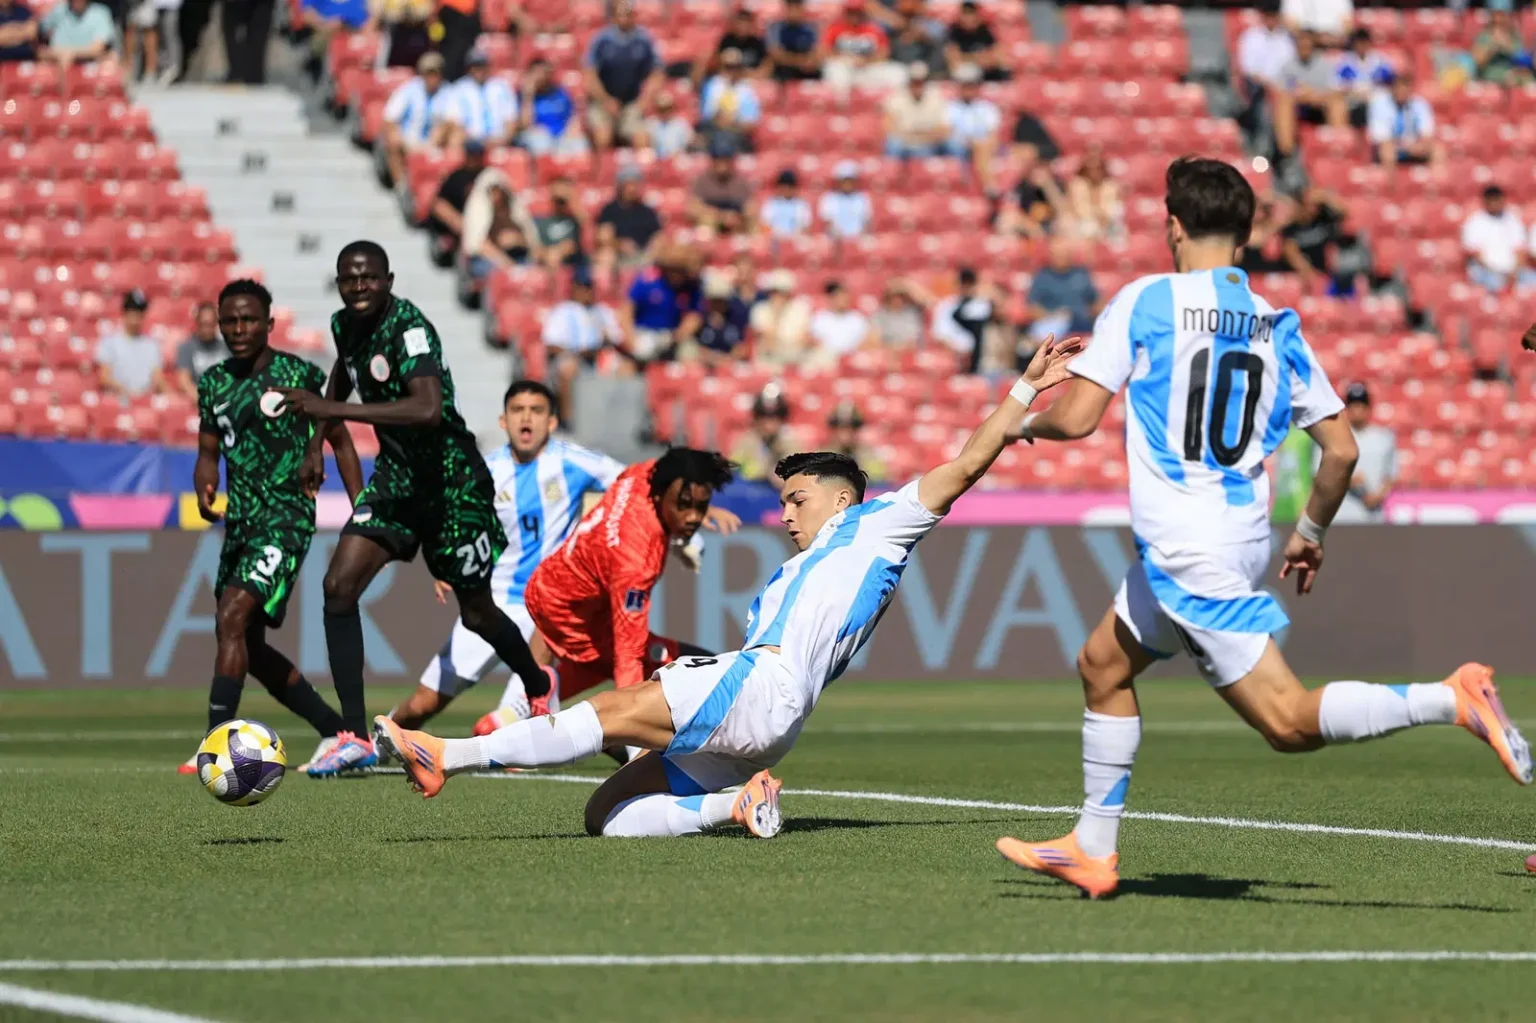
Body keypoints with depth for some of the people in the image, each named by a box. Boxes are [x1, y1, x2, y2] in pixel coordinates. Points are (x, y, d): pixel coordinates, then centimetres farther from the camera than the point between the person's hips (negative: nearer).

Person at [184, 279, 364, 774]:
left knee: (232, 619, -23)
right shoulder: (214, 383, 9)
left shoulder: (303, 375, -6)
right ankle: (336, 732, 26)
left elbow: (340, 442, 3)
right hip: (240, 522, 7)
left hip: (287, 518, -7)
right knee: (249, 648, 12)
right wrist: (204, 492, -6)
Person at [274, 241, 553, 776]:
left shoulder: (408, 327, -24)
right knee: (340, 585, -14)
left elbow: (428, 408, -41)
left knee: (477, 614, 8)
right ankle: (355, 737, -13)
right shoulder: (345, 325, 0)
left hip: (452, 477, -7)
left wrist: (332, 409, -41)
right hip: (396, 472, 7)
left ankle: (540, 690, 41)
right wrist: (316, 443, 19)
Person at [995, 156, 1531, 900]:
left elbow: (1076, 418, -9)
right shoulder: (1277, 326, 10)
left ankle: (1450, 699, -25)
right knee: (1103, 665, 22)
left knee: (1289, 720, -10)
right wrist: (1311, 532, 25)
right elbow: (1341, 450, 8)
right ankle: (1092, 850, 25)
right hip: (1242, 538, 7)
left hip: (1183, 551, -7)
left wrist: (1025, 422, 14)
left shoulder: (1146, 301, -5)